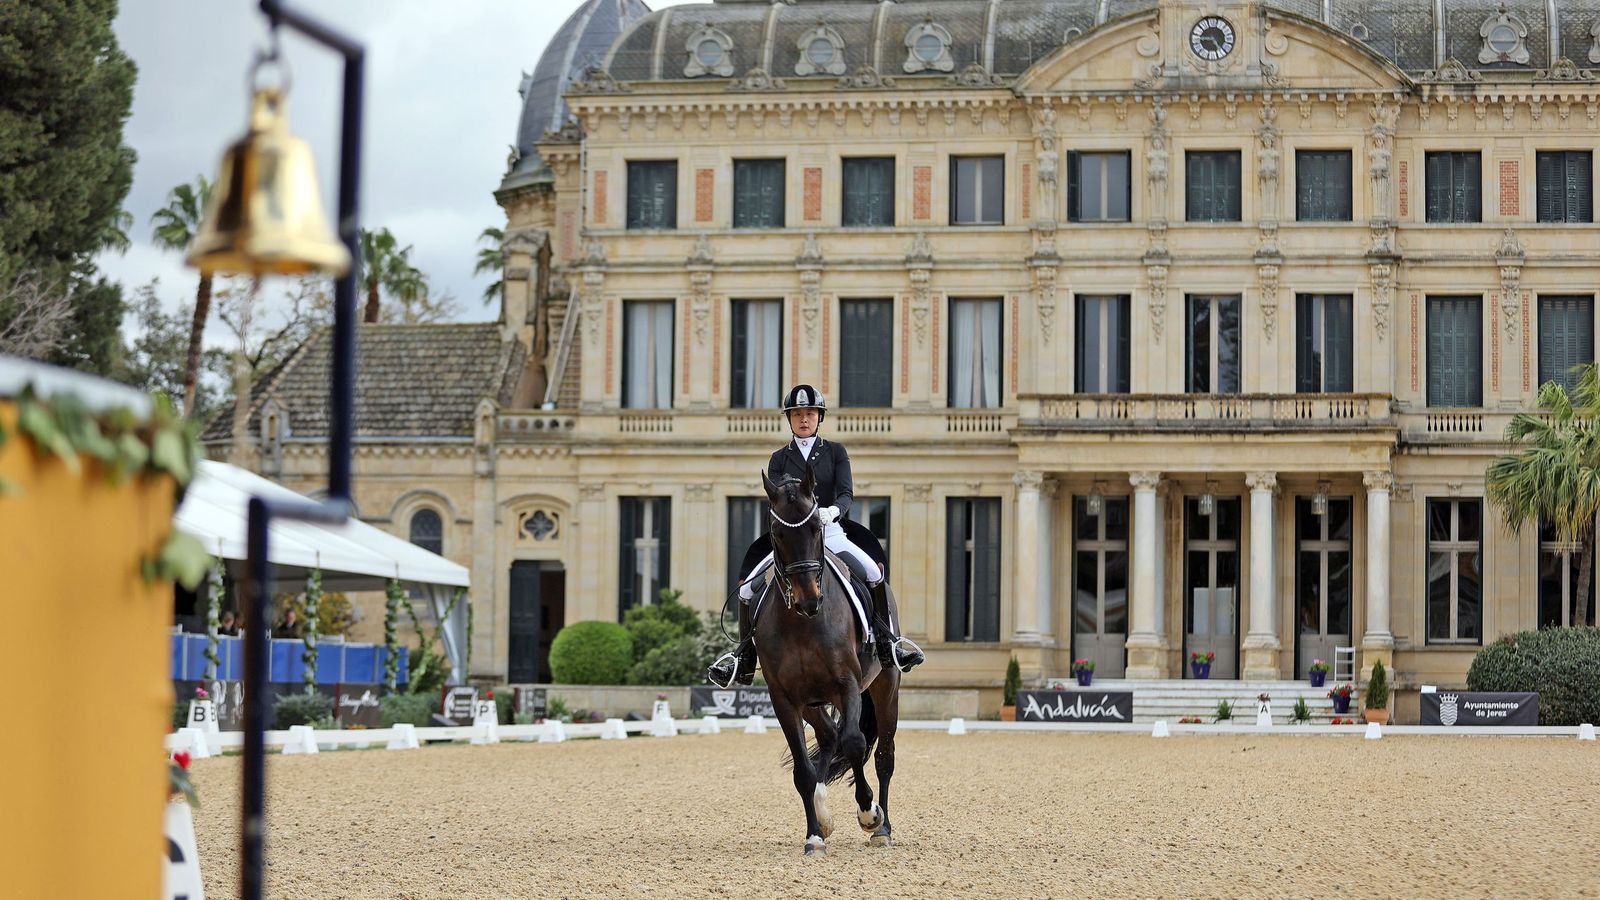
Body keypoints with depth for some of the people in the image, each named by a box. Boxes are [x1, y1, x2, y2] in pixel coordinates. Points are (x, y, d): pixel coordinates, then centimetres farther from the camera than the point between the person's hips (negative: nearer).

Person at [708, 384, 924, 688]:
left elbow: (846, 493, -4)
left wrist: (834, 510, -28)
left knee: (874, 574, -26)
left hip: (831, 533, -1)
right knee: (747, 586, -14)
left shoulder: (835, 452, 7)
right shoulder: (779, 458, 9)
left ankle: (888, 643, -14)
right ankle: (744, 659, -4)